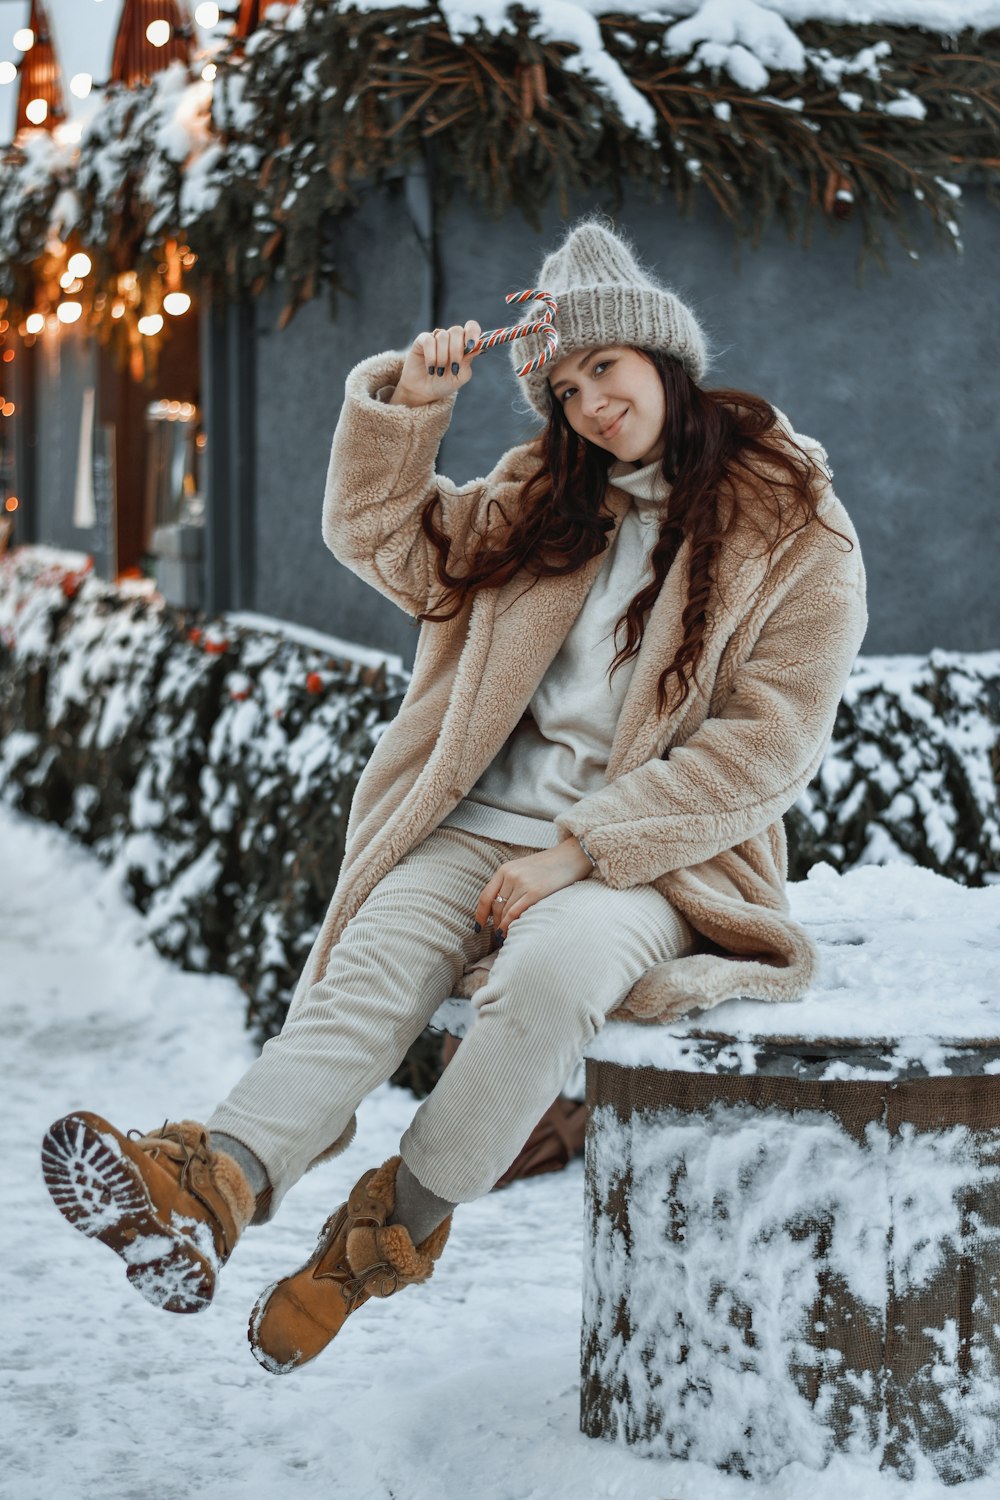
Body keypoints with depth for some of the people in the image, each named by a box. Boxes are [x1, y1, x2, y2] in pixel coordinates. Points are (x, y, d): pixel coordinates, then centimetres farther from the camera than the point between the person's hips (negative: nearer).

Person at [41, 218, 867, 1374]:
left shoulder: (799, 536, 1)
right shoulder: (544, 500, 19)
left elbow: (764, 746, -8)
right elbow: (382, 538, 20)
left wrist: (581, 849, -15)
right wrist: (405, 406, 2)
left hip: (656, 856, -4)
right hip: (485, 824, 4)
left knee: (555, 963, -38)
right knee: (373, 963, -27)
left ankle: (403, 1221, -23)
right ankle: (216, 1186, -49)